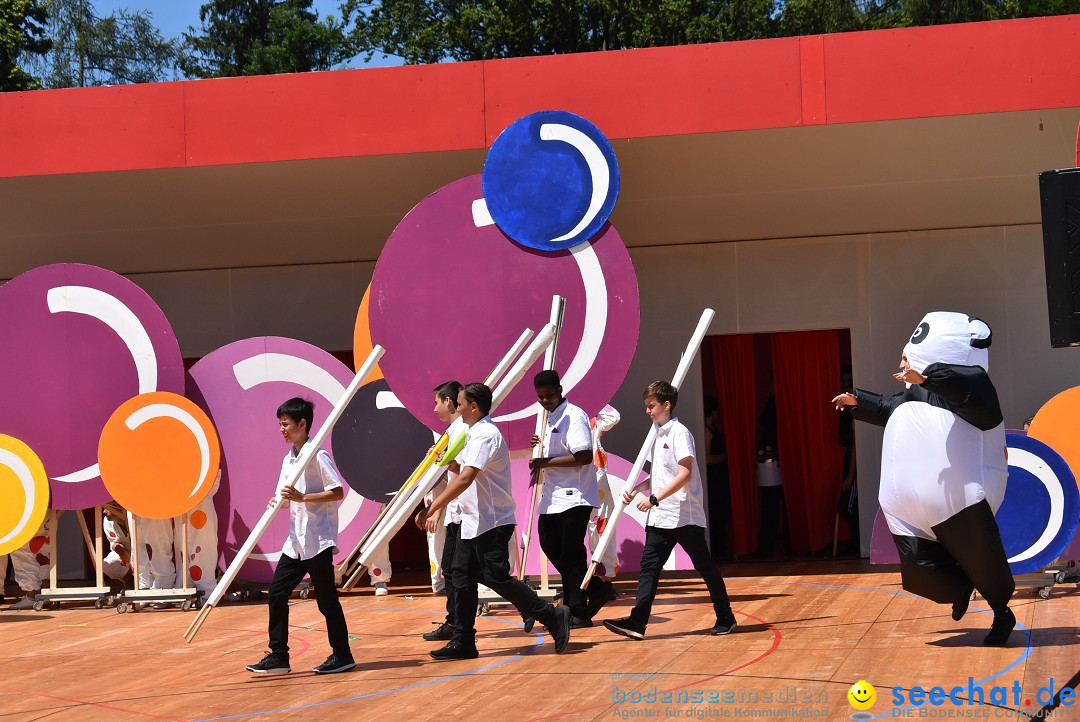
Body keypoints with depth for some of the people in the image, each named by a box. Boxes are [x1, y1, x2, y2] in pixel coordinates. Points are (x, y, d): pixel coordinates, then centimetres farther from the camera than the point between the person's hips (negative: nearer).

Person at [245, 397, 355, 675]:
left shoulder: (318, 456, -11)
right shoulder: (288, 460, 13)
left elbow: (338, 492, -17)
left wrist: (302, 497, -23)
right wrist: (278, 502, -5)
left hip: (318, 540, -8)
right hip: (296, 541, 8)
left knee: (327, 599, -2)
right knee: (277, 593, 3)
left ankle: (342, 655, 9)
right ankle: (278, 656, 9)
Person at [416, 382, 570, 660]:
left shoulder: (485, 435, -18)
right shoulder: (476, 433, 16)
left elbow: (465, 478, -29)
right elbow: (462, 470, 26)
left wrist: (432, 508, -32)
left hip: (492, 522, -10)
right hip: (474, 522, 10)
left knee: (496, 577, -10)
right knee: (461, 575, 7)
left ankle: (553, 618, -2)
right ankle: (463, 642, 11)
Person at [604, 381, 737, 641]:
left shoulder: (679, 433, -12)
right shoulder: (658, 435, 14)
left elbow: (685, 474, -20)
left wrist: (654, 498, -24)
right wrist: (635, 489, 8)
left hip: (685, 515, -8)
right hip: (660, 517, 8)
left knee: (705, 566, 4)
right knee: (649, 566, -4)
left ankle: (725, 618, 18)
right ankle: (637, 622, -10)